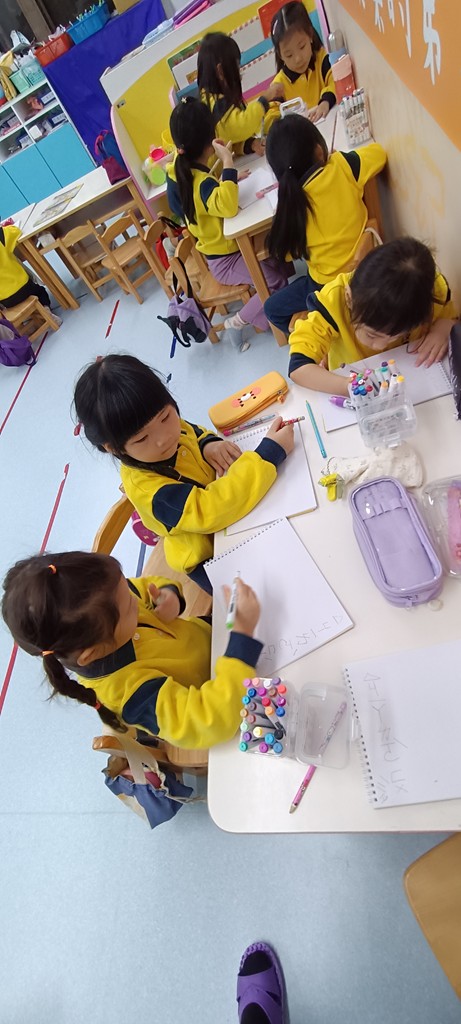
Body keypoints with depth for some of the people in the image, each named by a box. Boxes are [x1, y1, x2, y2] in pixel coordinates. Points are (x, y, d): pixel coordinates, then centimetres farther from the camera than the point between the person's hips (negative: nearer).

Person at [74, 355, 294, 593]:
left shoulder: (170, 426, -12)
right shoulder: (144, 487, -32)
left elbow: (196, 433, 12)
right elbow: (209, 511, -42)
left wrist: (210, 445, -13)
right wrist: (270, 453, -39)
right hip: (211, 557, -7)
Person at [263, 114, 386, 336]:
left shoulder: (290, 201, -19)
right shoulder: (343, 168, -15)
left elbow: (285, 254, -5)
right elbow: (378, 151, 6)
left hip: (328, 287, -4)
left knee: (272, 309, 19)